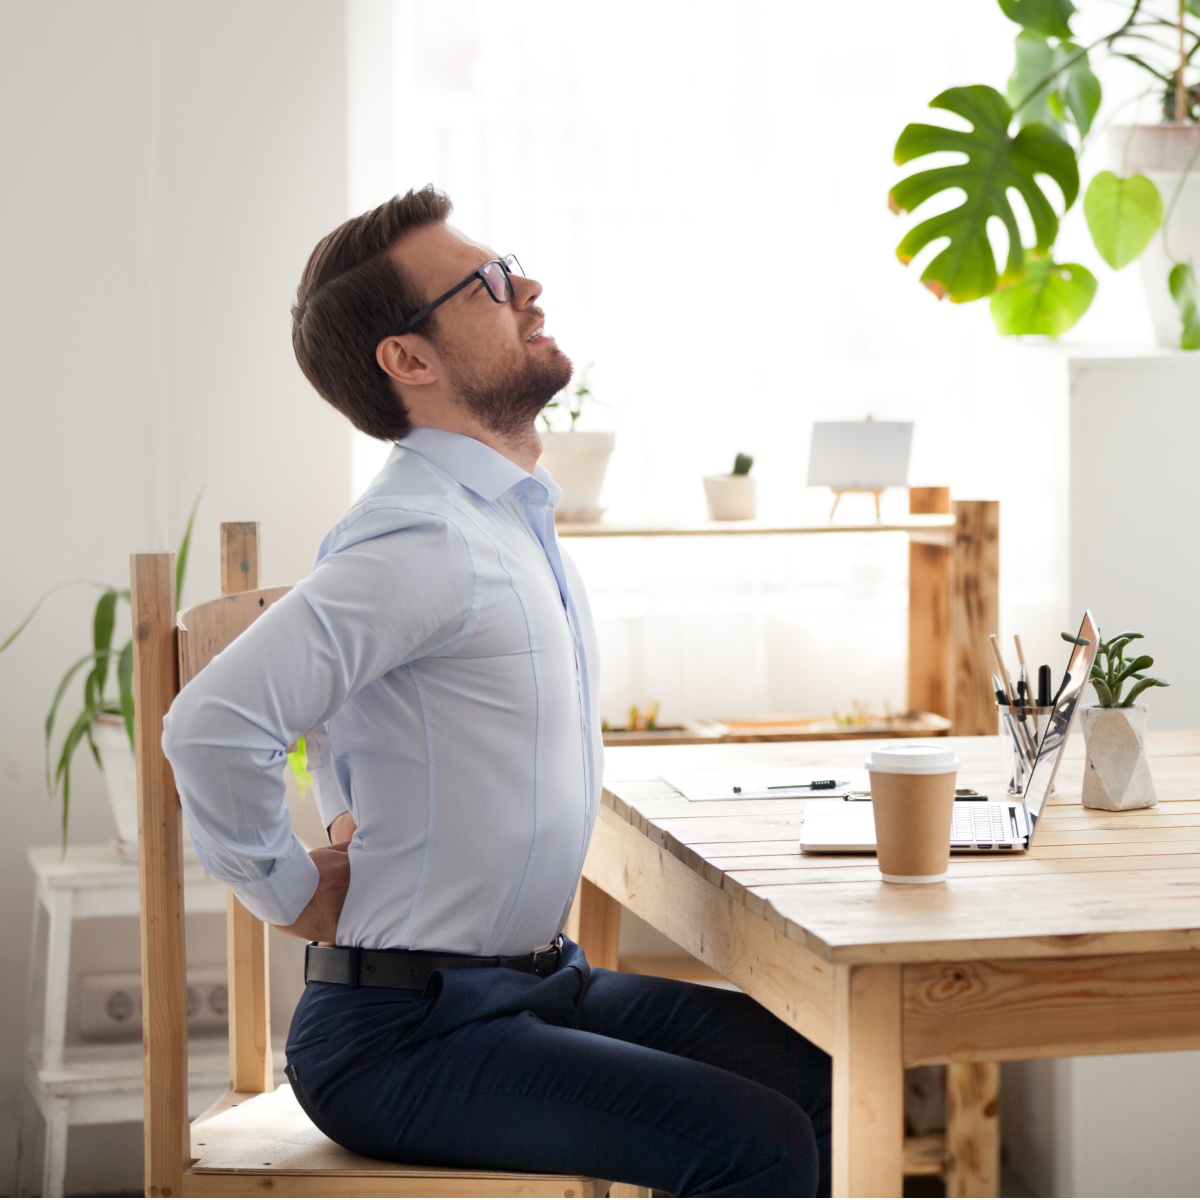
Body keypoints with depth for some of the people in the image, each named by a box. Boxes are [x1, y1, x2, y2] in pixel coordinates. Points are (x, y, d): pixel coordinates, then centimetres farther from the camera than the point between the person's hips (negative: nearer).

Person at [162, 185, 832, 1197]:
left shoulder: (513, 516, 12)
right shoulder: (427, 540, -20)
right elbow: (215, 722, -32)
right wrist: (295, 894, -16)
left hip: (537, 982, 9)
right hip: (405, 1036, -9)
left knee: (821, 1085, 1)